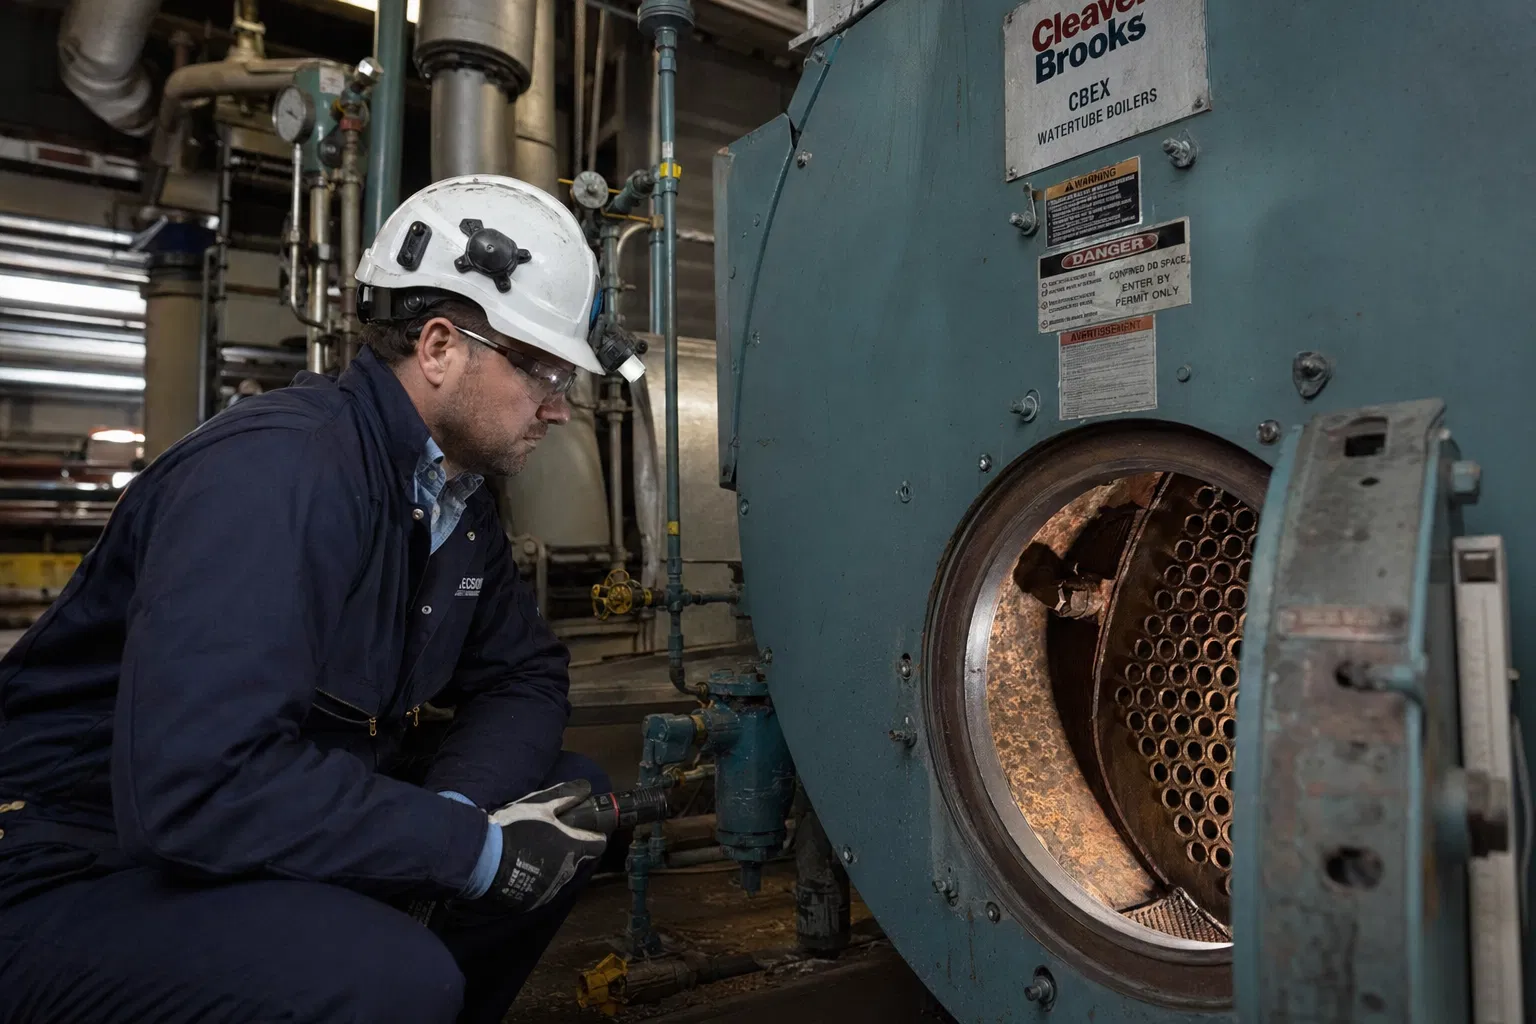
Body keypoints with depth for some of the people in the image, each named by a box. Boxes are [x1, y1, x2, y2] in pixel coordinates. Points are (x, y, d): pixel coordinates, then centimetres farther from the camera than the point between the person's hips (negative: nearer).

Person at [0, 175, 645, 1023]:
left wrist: (450, 812, -13)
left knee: (571, 800, 0)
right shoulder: (274, 469, -26)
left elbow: (523, 675, 7)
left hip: (294, 831, 8)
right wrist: (475, 847, -25)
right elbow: (194, 790, -34)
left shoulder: (458, 496, 2)